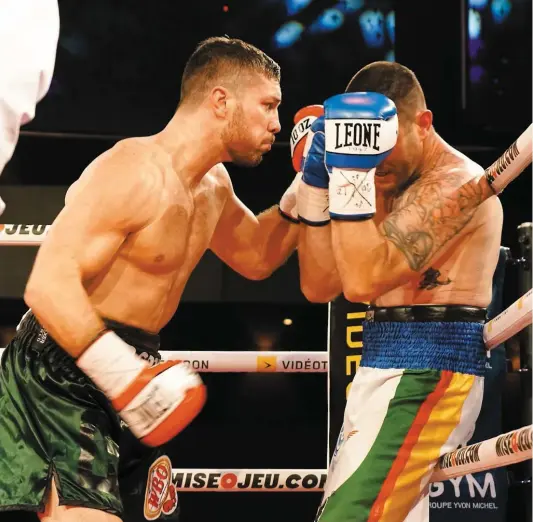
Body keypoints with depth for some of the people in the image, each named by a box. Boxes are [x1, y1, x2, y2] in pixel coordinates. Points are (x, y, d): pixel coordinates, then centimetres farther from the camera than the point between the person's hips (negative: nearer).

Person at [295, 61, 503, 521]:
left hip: (427, 375, -10)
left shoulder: (456, 181, -13)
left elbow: (364, 281, -25)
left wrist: (350, 172, -23)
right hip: (387, 372, 10)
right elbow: (319, 286, 9)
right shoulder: (391, 184, 15)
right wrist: (315, 184, 0)